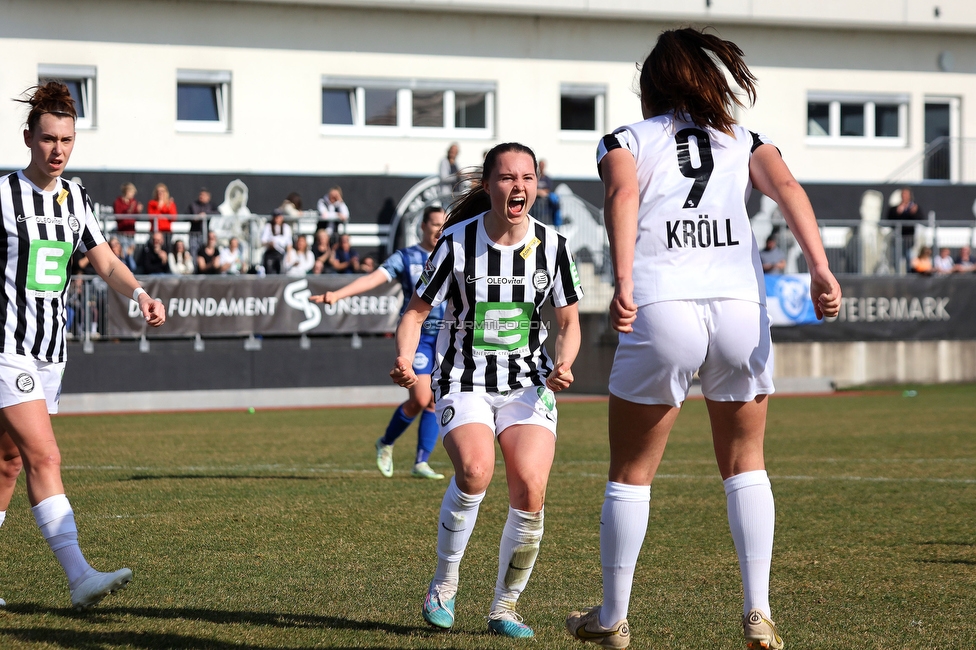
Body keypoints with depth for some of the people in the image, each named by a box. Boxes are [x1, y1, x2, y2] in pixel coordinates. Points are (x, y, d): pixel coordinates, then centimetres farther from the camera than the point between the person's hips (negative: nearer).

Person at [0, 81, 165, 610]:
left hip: (50, 353, 7)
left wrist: (140, 294, -9)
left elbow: (106, 264, 10)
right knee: (44, 457, -17)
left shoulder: (75, 199, 10)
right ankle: (79, 578, -25)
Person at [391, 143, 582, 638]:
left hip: (529, 386, 2)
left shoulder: (553, 245, -2)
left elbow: (569, 321, 9)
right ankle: (443, 585, -6)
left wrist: (563, 365, -10)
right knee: (475, 470, -29)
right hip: (463, 383, -2)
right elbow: (417, 312, -1)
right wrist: (404, 361, -20)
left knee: (529, 490, -17)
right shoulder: (456, 242, -8)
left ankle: (504, 607, 3)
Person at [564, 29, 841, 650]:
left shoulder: (625, 139, 17)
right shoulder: (744, 142, 23)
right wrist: (821, 270, -11)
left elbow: (623, 194, -6)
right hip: (742, 307, 2)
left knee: (631, 473, 13)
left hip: (660, 312, -2)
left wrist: (623, 285, -20)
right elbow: (787, 187, 2)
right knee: (745, 465, 18)